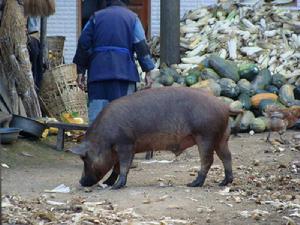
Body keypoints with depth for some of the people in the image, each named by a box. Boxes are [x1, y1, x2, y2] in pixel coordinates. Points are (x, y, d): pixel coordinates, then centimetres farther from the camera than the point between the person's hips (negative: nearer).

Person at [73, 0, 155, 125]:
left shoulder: (96, 17, 13)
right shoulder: (132, 17, 8)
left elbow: (83, 44, 8)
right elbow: (141, 46, 1)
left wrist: (80, 71, 11)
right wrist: (148, 72, 2)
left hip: (98, 72, 2)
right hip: (124, 71, -2)